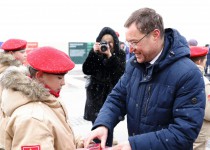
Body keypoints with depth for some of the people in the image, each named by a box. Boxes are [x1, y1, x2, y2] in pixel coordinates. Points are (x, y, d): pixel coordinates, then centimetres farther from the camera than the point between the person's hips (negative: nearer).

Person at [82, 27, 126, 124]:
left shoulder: (120, 54, 0)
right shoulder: (95, 54, 3)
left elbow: (121, 72, -13)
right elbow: (86, 71, -7)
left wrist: (110, 56, -22)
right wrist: (93, 53, -18)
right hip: (96, 94, 1)